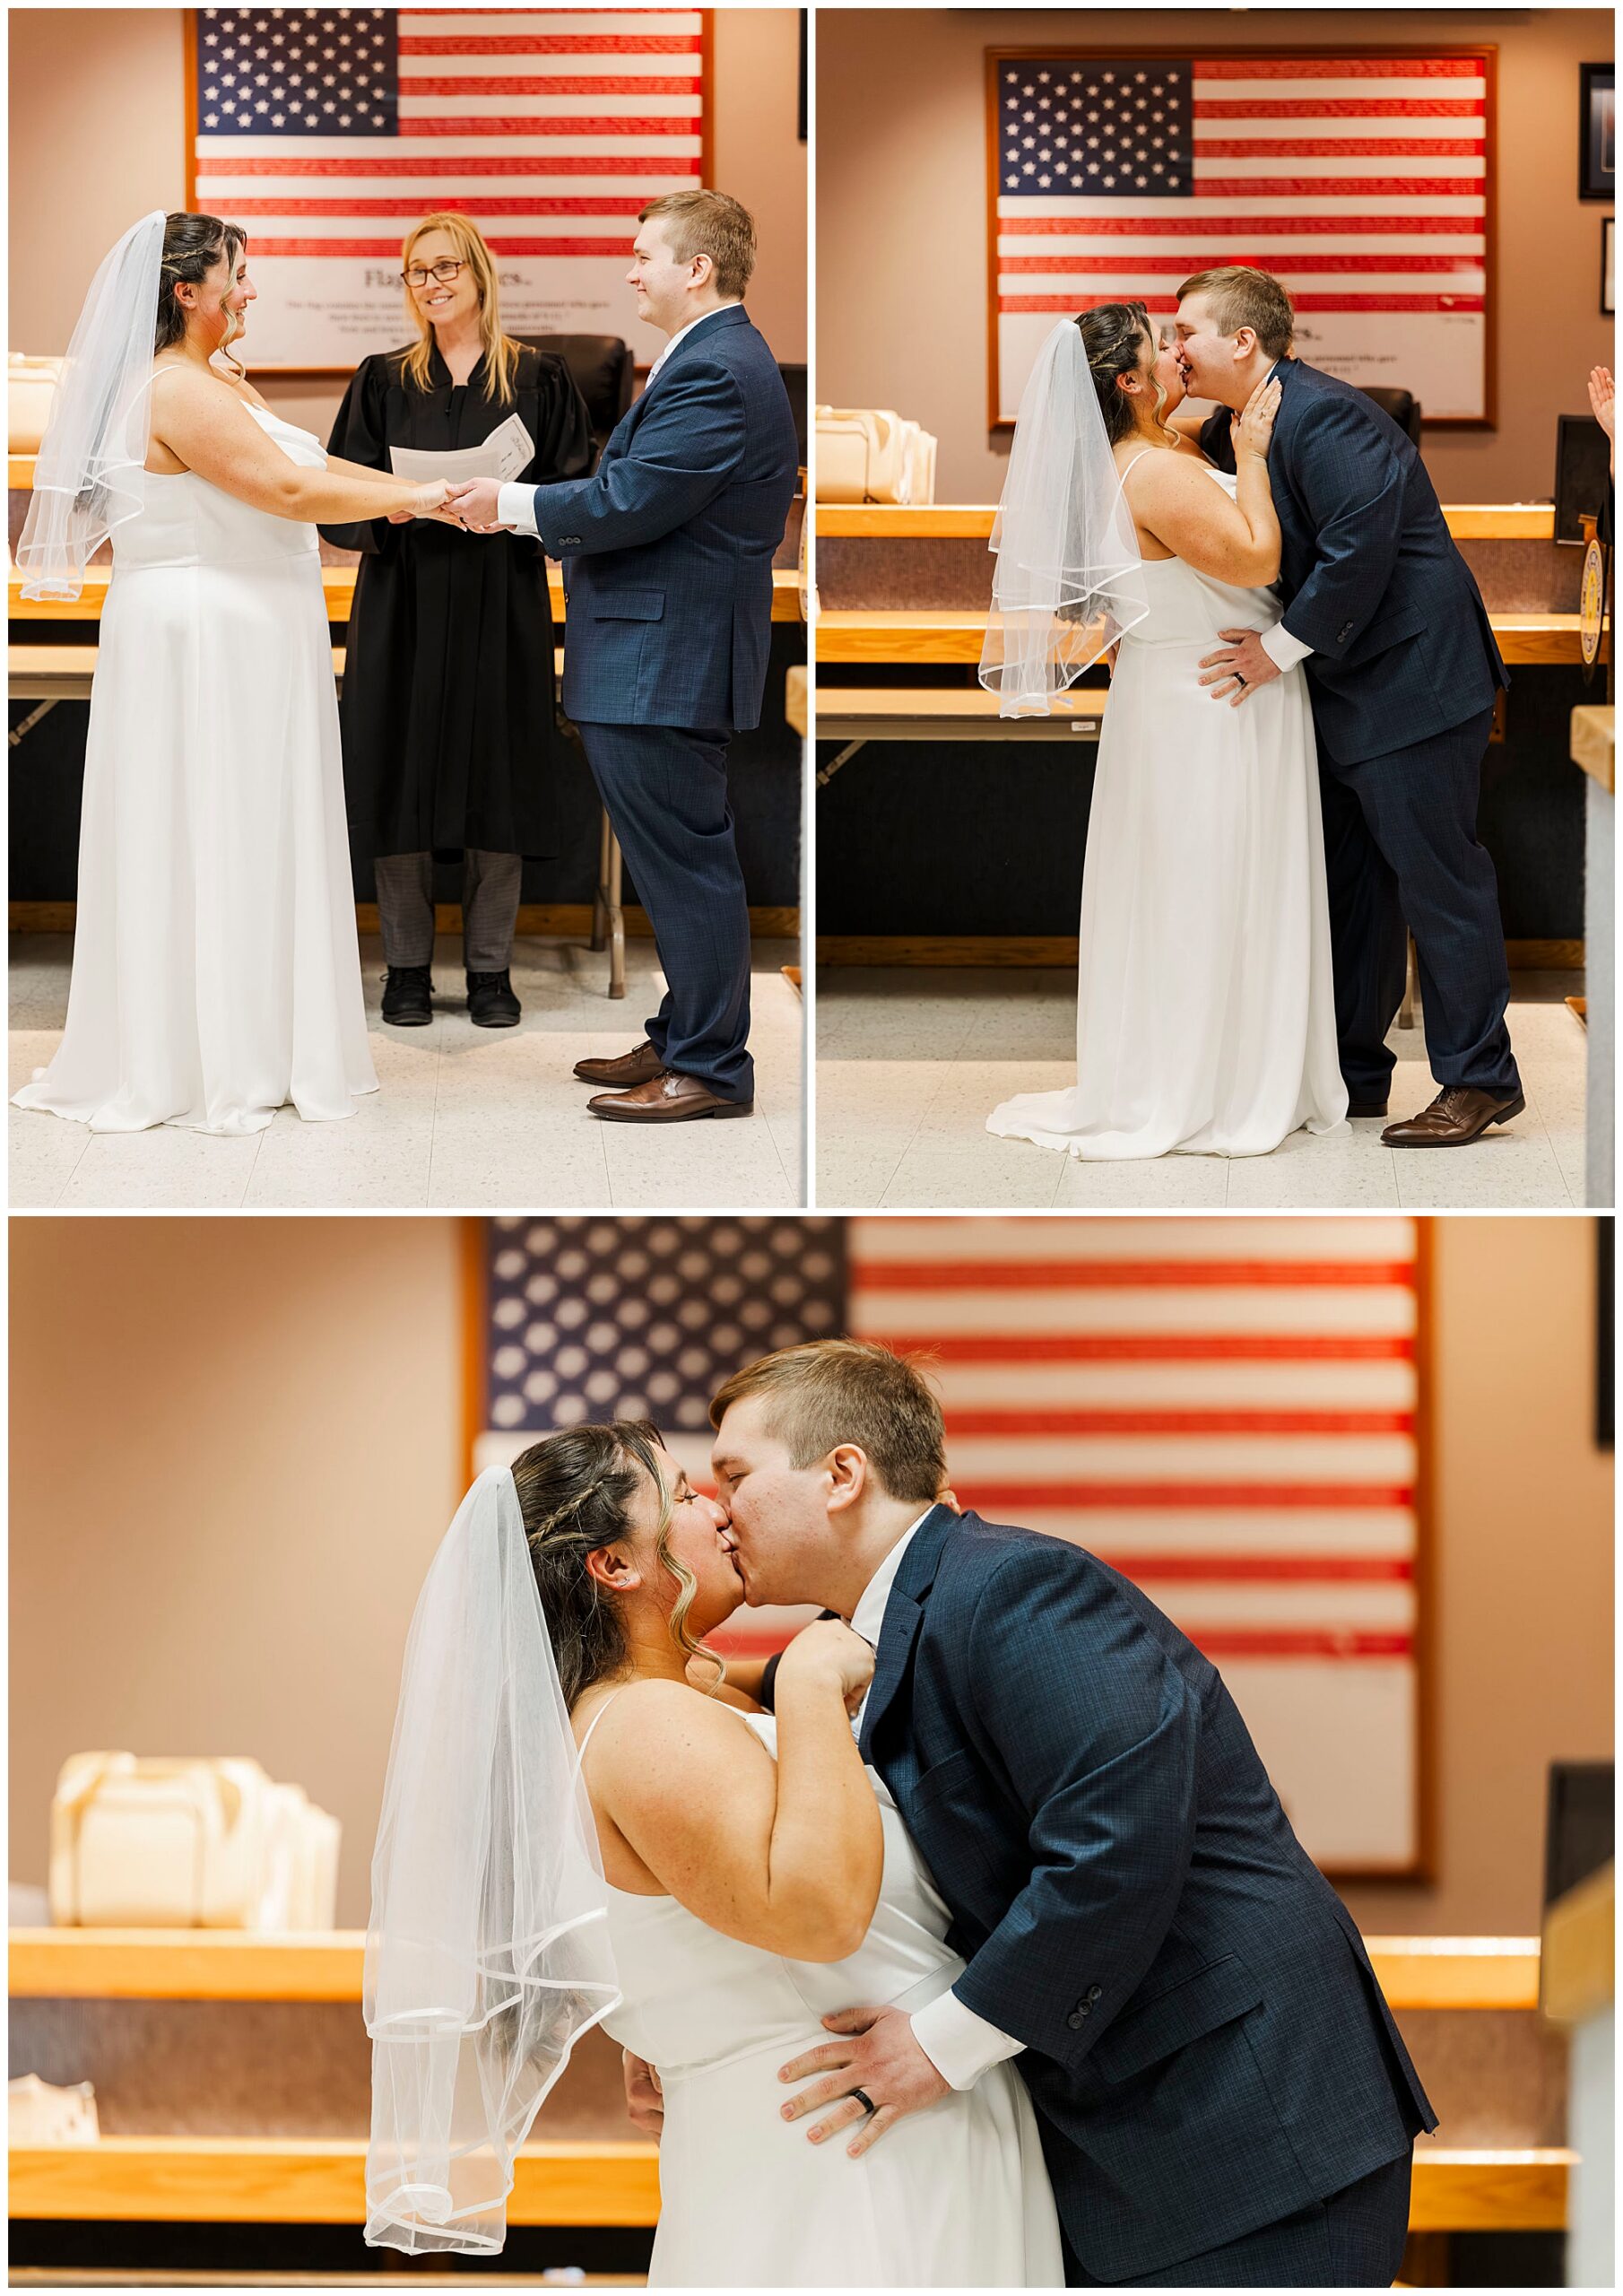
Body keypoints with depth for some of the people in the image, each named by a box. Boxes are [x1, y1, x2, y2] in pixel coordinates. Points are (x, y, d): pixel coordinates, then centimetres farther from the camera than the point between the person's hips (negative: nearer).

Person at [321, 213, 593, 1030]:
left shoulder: (538, 379, 6)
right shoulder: (383, 381, 9)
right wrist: (387, 507, -15)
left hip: (500, 603, -1)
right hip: (404, 603, 1)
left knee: (497, 773, -1)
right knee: (403, 773, -2)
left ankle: (490, 968, 7)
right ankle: (407, 967, 7)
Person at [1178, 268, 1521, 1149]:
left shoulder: (1321, 416, -20)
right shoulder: (1230, 430, 11)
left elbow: (1361, 543, -26)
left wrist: (1281, 647, -20)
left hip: (1411, 679, -10)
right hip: (1343, 689, 10)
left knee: (1436, 875, -5)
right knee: (1350, 885, 14)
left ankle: (1479, 1079, 1)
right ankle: (1351, 1074, 22)